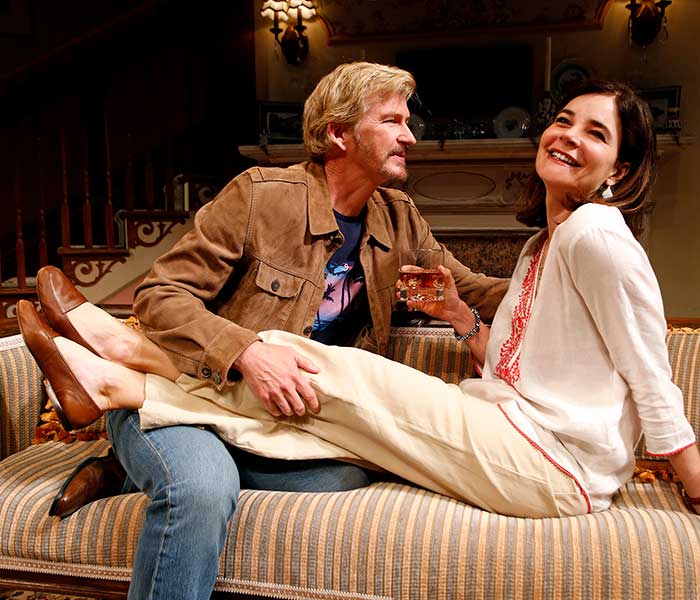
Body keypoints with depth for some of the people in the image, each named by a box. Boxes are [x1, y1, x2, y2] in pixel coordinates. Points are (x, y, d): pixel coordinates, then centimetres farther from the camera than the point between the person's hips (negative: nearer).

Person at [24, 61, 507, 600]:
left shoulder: (400, 219, 9)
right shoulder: (261, 194, -8)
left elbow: (471, 291, 15)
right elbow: (161, 294, -10)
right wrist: (245, 351, -28)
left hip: (271, 416, 7)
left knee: (346, 475, -27)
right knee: (203, 489, -39)